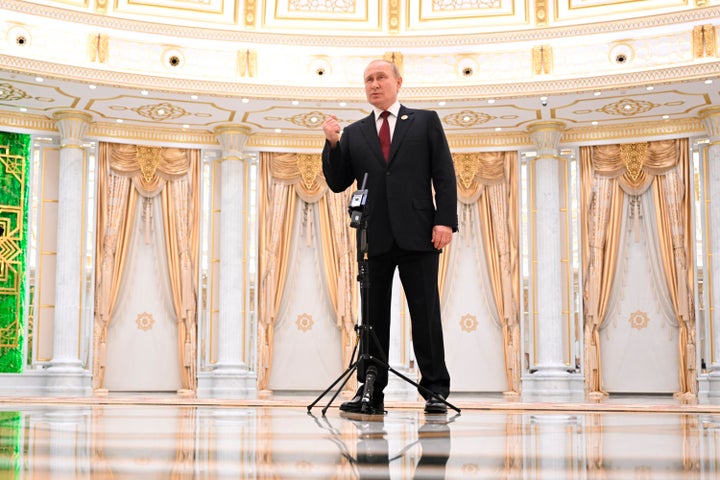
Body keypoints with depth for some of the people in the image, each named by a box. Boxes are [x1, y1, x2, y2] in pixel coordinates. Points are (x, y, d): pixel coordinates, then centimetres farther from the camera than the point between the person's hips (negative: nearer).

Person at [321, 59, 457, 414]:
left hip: (417, 235, -2)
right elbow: (337, 184, 12)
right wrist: (332, 145, -3)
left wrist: (445, 220, -8)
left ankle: (435, 390, 6)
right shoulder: (353, 134, 16)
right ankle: (370, 391, 10)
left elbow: (444, 175, 4)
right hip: (374, 237, 2)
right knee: (373, 317, 4)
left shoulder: (425, 121, 11)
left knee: (425, 314, -1)